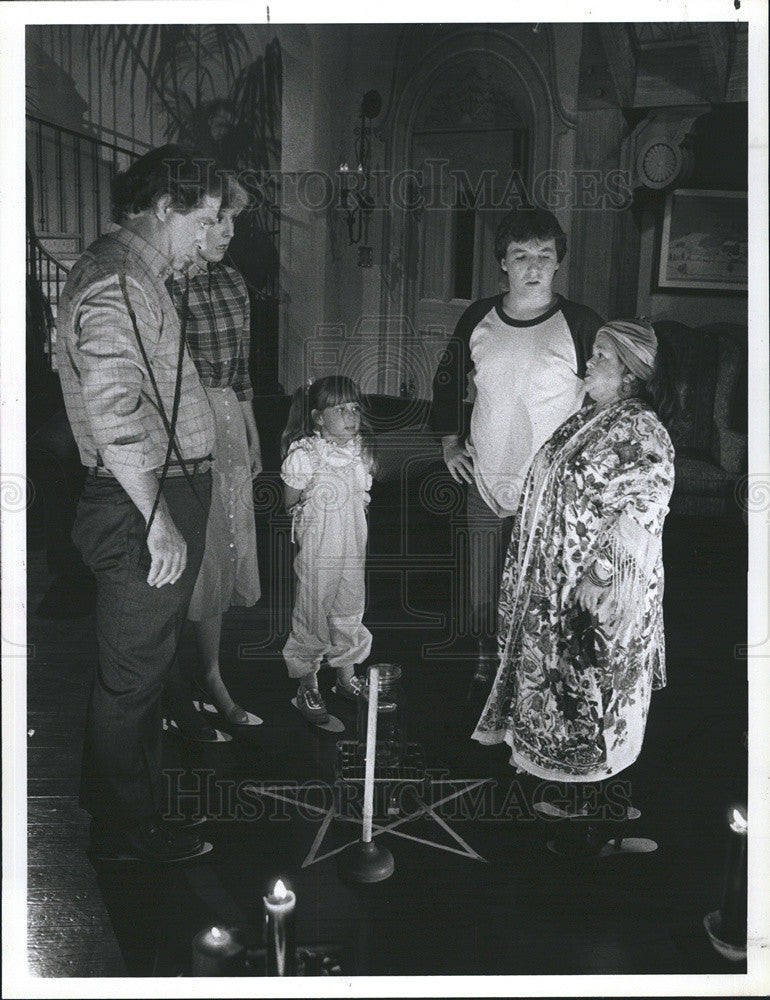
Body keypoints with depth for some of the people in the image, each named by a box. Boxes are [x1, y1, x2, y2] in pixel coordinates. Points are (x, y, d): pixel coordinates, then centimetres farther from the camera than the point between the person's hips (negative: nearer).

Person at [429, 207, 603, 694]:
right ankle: (487, 664, 36)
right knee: (485, 593, 15)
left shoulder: (581, 325, -9)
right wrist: (450, 444, 14)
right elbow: (448, 380, 20)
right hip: (485, 484, 4)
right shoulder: (478, 319, 3)